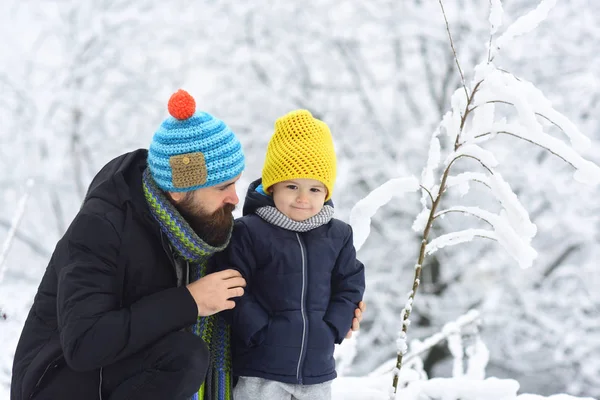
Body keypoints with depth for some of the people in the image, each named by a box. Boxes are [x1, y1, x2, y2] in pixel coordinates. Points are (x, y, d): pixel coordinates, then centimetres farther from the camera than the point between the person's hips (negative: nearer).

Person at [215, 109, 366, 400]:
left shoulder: (337, 235, 5)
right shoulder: (248, 232, -9)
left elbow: (350, 287, 9)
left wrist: (330, 330, -4)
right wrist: (262, 333, -16)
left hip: (318, 371, 5)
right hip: (261, 370, -5)